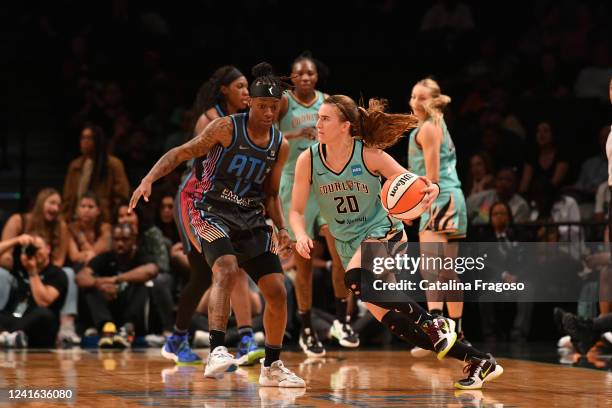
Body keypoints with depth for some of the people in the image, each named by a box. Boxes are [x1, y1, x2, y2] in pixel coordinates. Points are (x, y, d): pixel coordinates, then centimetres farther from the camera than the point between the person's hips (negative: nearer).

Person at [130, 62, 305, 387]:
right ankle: (217, 351, -38)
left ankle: (272, 367, 13)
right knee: (226, 269, -33)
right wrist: (149, 179, -24)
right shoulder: (227, 128, -9)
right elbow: (180, 153, -9)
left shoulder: (280, 146, 7)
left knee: (277, 291, -2)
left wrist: (281, 228, 2)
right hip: (210, 210, -6)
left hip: (250, 219, 6)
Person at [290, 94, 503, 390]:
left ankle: (433, 323, -20)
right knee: (388, 319, -4)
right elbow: (296, 210, -2)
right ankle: (479, 362, 3)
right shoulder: (308, 160, -7)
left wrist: (431, 189, -34)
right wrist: (301, 235, -23)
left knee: (356, 279, -36)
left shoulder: (368, 155, -15)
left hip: (383, 232, -5)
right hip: (349, 246, 5)